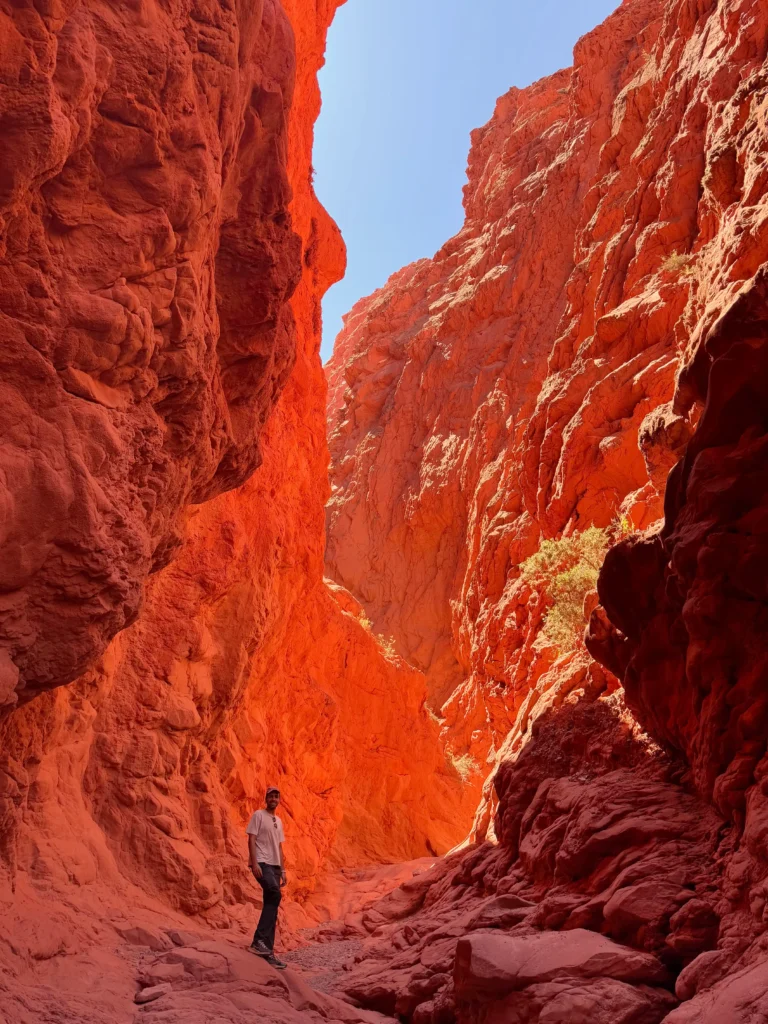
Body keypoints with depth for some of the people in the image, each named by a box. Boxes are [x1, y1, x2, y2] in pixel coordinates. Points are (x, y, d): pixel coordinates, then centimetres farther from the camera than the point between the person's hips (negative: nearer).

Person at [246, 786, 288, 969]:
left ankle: (268, 951, 7)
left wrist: (283, 870, 17)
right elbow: (251, 840, -9)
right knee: (275, 895, -29)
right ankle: (259, 940, -24)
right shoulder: (258, 815, -1)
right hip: (262, 863, -8)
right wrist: (254, 863, -19)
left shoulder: (278, 821, 21)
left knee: (271, 905, 5)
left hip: (275, 866, 8)